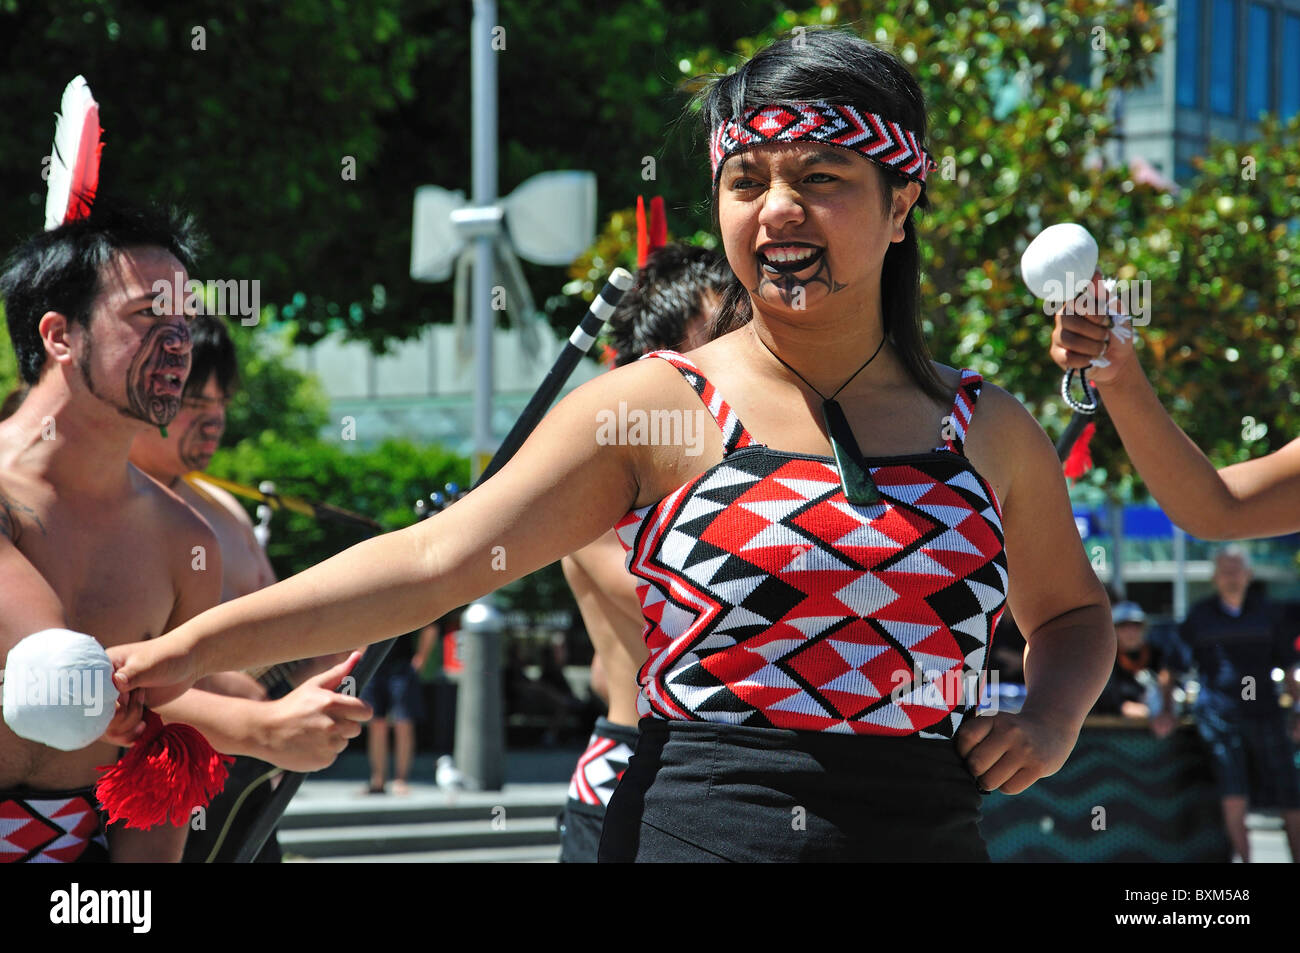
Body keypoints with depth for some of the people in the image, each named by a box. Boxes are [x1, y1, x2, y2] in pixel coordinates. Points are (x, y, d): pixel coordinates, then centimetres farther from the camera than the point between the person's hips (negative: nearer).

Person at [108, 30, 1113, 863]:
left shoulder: (992, 432, 7)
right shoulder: (659, 409, -1)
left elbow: (1071, 608, 24)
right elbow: (435, 560, -7)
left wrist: (1051, 719, 2)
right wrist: (189, 648, -13)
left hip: (926, 830, 3)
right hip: (695, 829, -3)